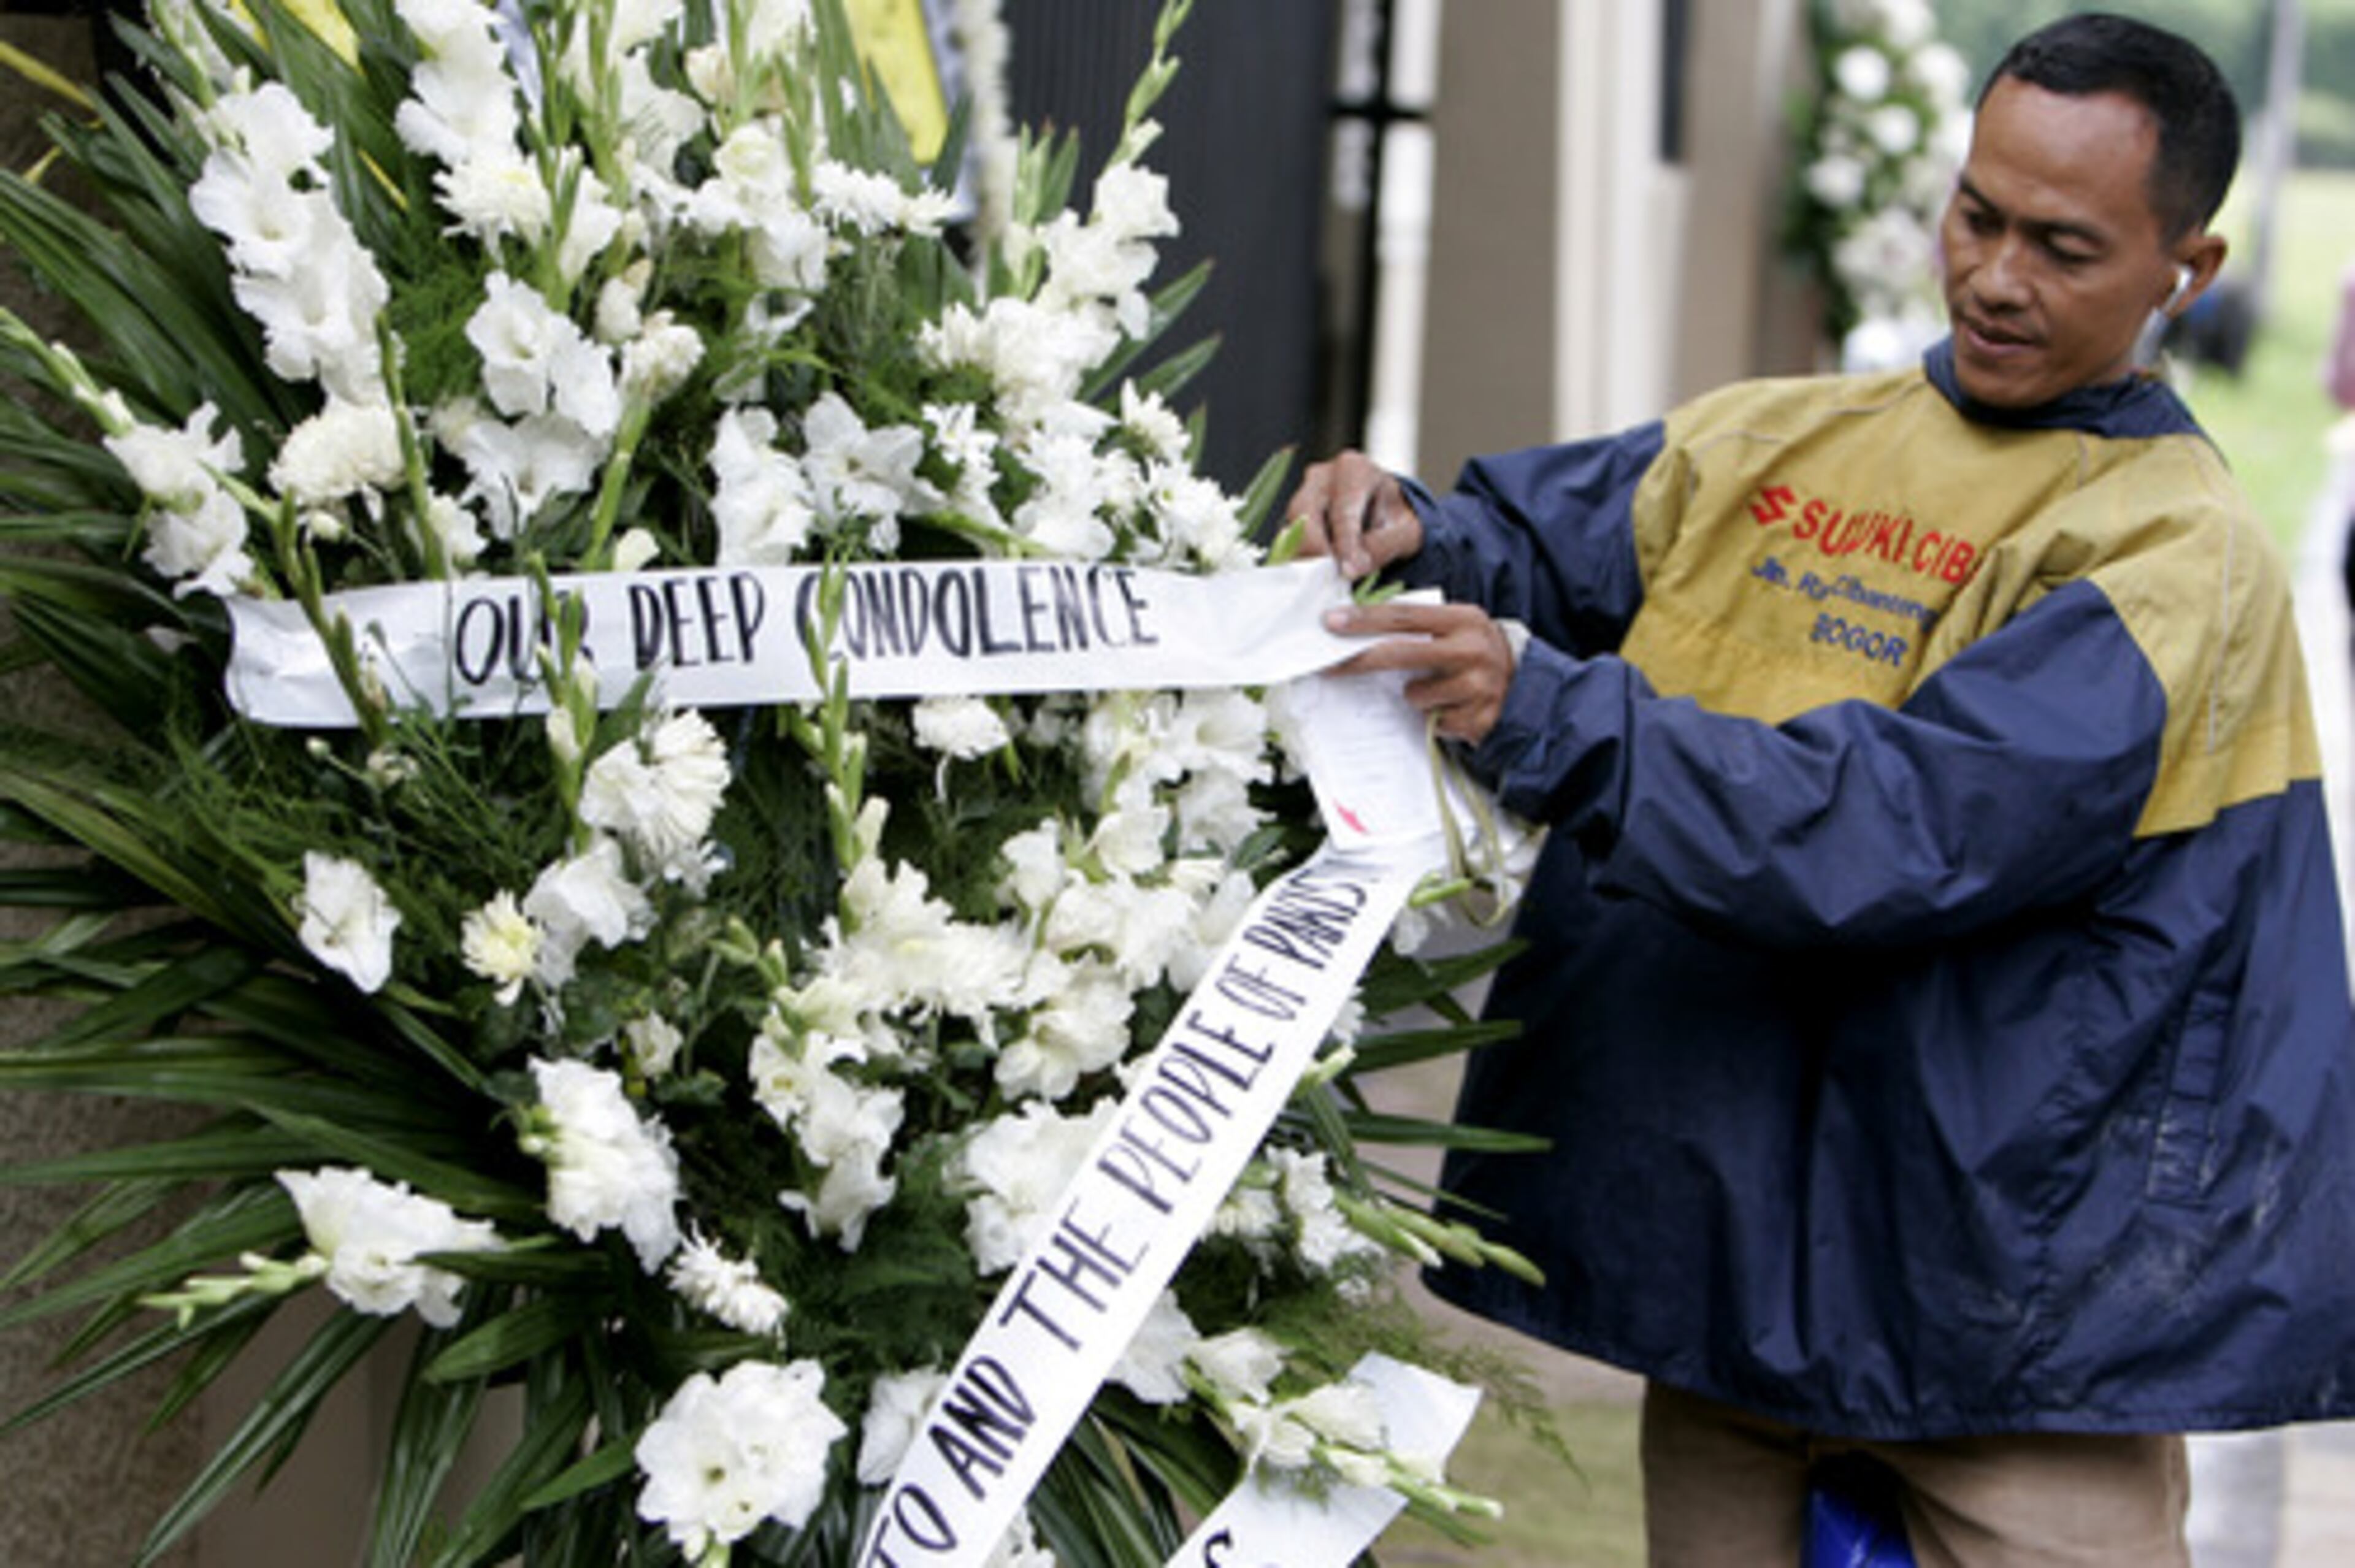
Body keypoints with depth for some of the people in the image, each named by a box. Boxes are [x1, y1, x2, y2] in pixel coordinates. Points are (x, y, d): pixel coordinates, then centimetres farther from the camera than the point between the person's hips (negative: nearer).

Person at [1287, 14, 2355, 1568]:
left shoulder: (2181, 554, -11)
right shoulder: (1771, 440, 10)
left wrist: (1551, 714, -31)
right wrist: (1414, 536, -17)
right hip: (1729, 1244, 5)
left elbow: (1911, 826, -23)